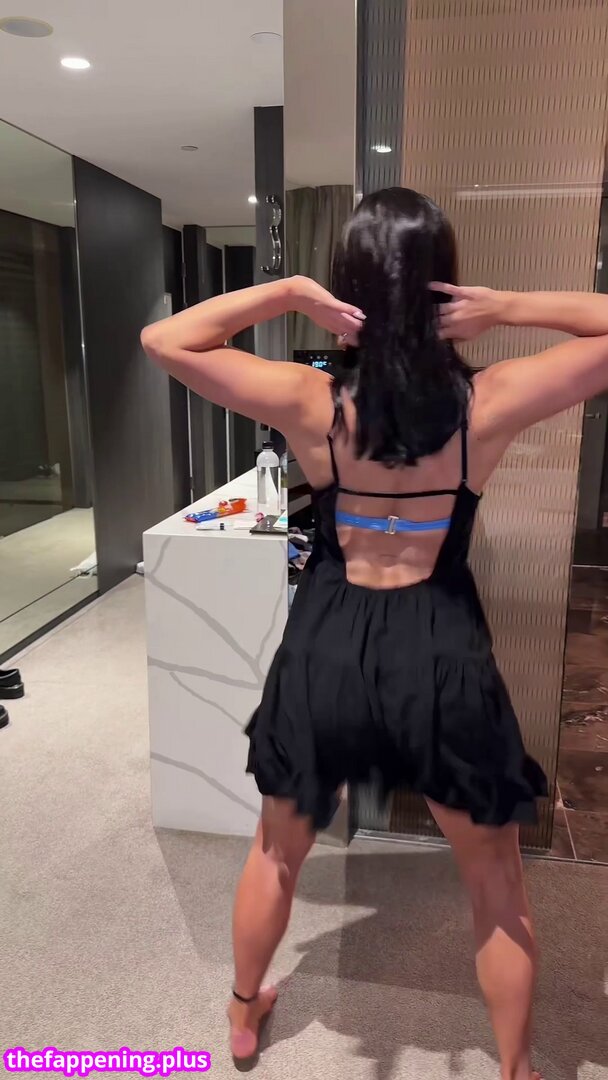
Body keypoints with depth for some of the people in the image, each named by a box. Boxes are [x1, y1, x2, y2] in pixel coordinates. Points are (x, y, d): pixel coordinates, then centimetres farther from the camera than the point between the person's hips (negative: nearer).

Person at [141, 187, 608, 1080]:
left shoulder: (309, 403, -13)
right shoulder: (489, 404, -14)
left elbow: (163, 340, -4)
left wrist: (288, 293, -9)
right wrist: (509, 307, -11)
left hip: (326, 648, 1)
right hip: (444, 655, 0)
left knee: (277, 853, 28)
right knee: (497, 884, 24)